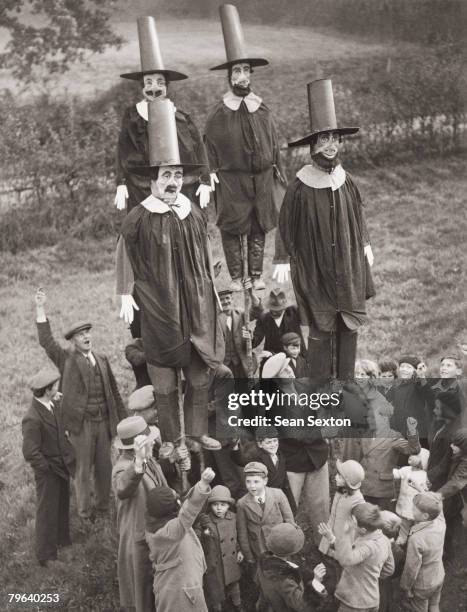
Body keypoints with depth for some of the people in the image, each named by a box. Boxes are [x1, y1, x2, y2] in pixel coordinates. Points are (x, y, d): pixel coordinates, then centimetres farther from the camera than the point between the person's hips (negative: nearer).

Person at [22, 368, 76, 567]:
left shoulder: (54, 404, -6)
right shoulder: (32, 419, -31)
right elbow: (30, 453, -29)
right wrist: (48, 468, -19)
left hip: (62, 465, 8)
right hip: (48, 471, -8)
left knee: (63, 505, 26)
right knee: (47, 512, 8)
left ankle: (62, 541, 48)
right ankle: (46, 556, 24)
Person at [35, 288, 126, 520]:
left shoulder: (102, 360, 10)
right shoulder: (67, 359, -3)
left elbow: (114, 391, 14)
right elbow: (46, 341, -17)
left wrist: (123, 420, 12)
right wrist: (40, 309, -26)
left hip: (103, 422, 4)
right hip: (80, 424, -4)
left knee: (104, 466, 13)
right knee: (83, 470, 5)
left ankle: (104, 506, 30)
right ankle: (84, 511, 19)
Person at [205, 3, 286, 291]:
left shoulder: (263, 110, 6)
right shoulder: (219, 113, -2)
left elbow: (274, 144, 11)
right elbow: (211, 150, -1)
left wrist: (278, 172, 8)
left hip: (262, 178, 2)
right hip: (231, 180, -2)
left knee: (259, 229, 7)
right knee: (231, 230, 1)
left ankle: (257, 275, 17)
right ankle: (236, 277, 11)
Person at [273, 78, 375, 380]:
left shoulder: (346, 181, 0)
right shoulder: (300, 186, -11)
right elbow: (286, 225, -5)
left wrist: (366, 245, 16)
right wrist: (282, 260, -6)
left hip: (348, 264, 4)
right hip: (314, 268, -4)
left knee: (350, 327, 9)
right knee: (320, 330, 2)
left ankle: (346, 383, 23)